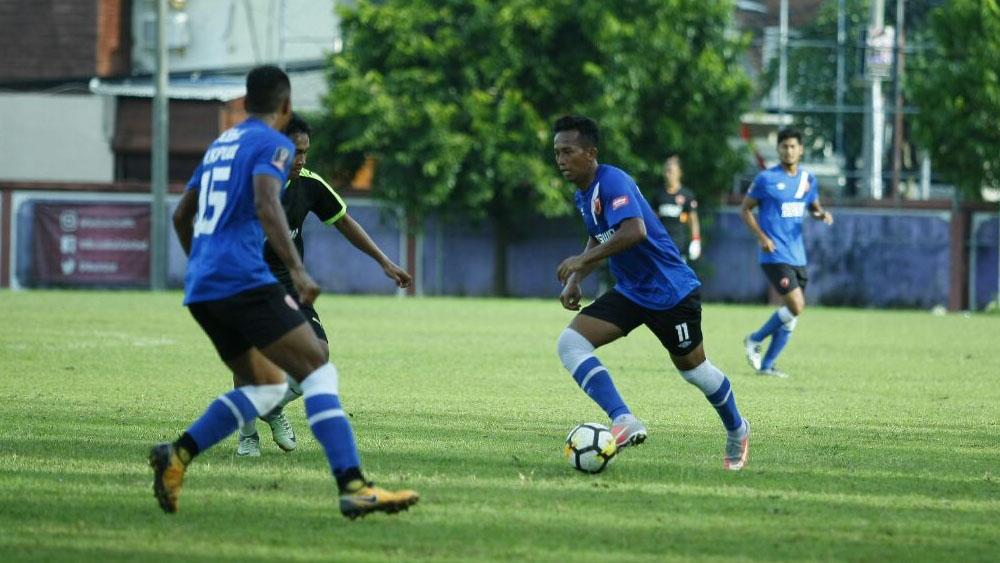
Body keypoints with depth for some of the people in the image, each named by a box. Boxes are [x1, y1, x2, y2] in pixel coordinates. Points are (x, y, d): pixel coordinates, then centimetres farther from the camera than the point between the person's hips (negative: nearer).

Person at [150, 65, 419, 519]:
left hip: (200, 289, 9)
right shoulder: (272, 144, -2)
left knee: (265, 386, 16)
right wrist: (297, 271, -27)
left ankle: (177, 454, 0)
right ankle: (352, 487, -22)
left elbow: (181, 215, 31)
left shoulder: (221, 145, 23)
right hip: (244, 279, -9)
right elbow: (266, 205, -21)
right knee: (318, 371, -9)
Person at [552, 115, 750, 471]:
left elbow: (635, 231, -38)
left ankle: (737, 431, 34)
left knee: (692, 368, 8)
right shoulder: (582, 195, 7)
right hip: (629, 292, 8)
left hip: (671, 291, -8)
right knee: (570, 344, -12)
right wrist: (575, 281, 9)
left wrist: (582, 261, -36)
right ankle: (624, 422, -22)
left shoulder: (612, 182, -22)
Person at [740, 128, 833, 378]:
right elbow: (745, 209, 0)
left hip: (797, 255, 7)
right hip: (774, 255, -6)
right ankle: (755, 340, 4)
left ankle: (767, 364, 15)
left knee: (793, 312, 5)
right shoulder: (766, 179, -6)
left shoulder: (808, 179, 9)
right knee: (796, 306, -17)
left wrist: (823, 215, -2)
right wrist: (761, 236, -14)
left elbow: (814, 207, 23)